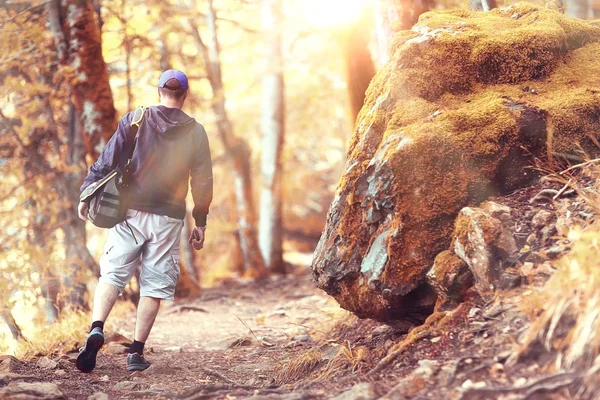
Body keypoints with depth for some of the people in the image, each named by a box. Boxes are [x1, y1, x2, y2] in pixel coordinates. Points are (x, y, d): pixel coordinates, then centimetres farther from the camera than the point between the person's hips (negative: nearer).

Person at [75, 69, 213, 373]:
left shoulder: (134, 120, 2)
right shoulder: (195, 132, 5)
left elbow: (106, 160, -3)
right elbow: (203, 181, 5)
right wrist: (200, 223, 13)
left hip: (131, 212, 0)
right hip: (168, 218, 0)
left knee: (112, 274, 3)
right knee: (155, 285, 7)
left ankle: (96, 329, -19)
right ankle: (137, 351, 4)